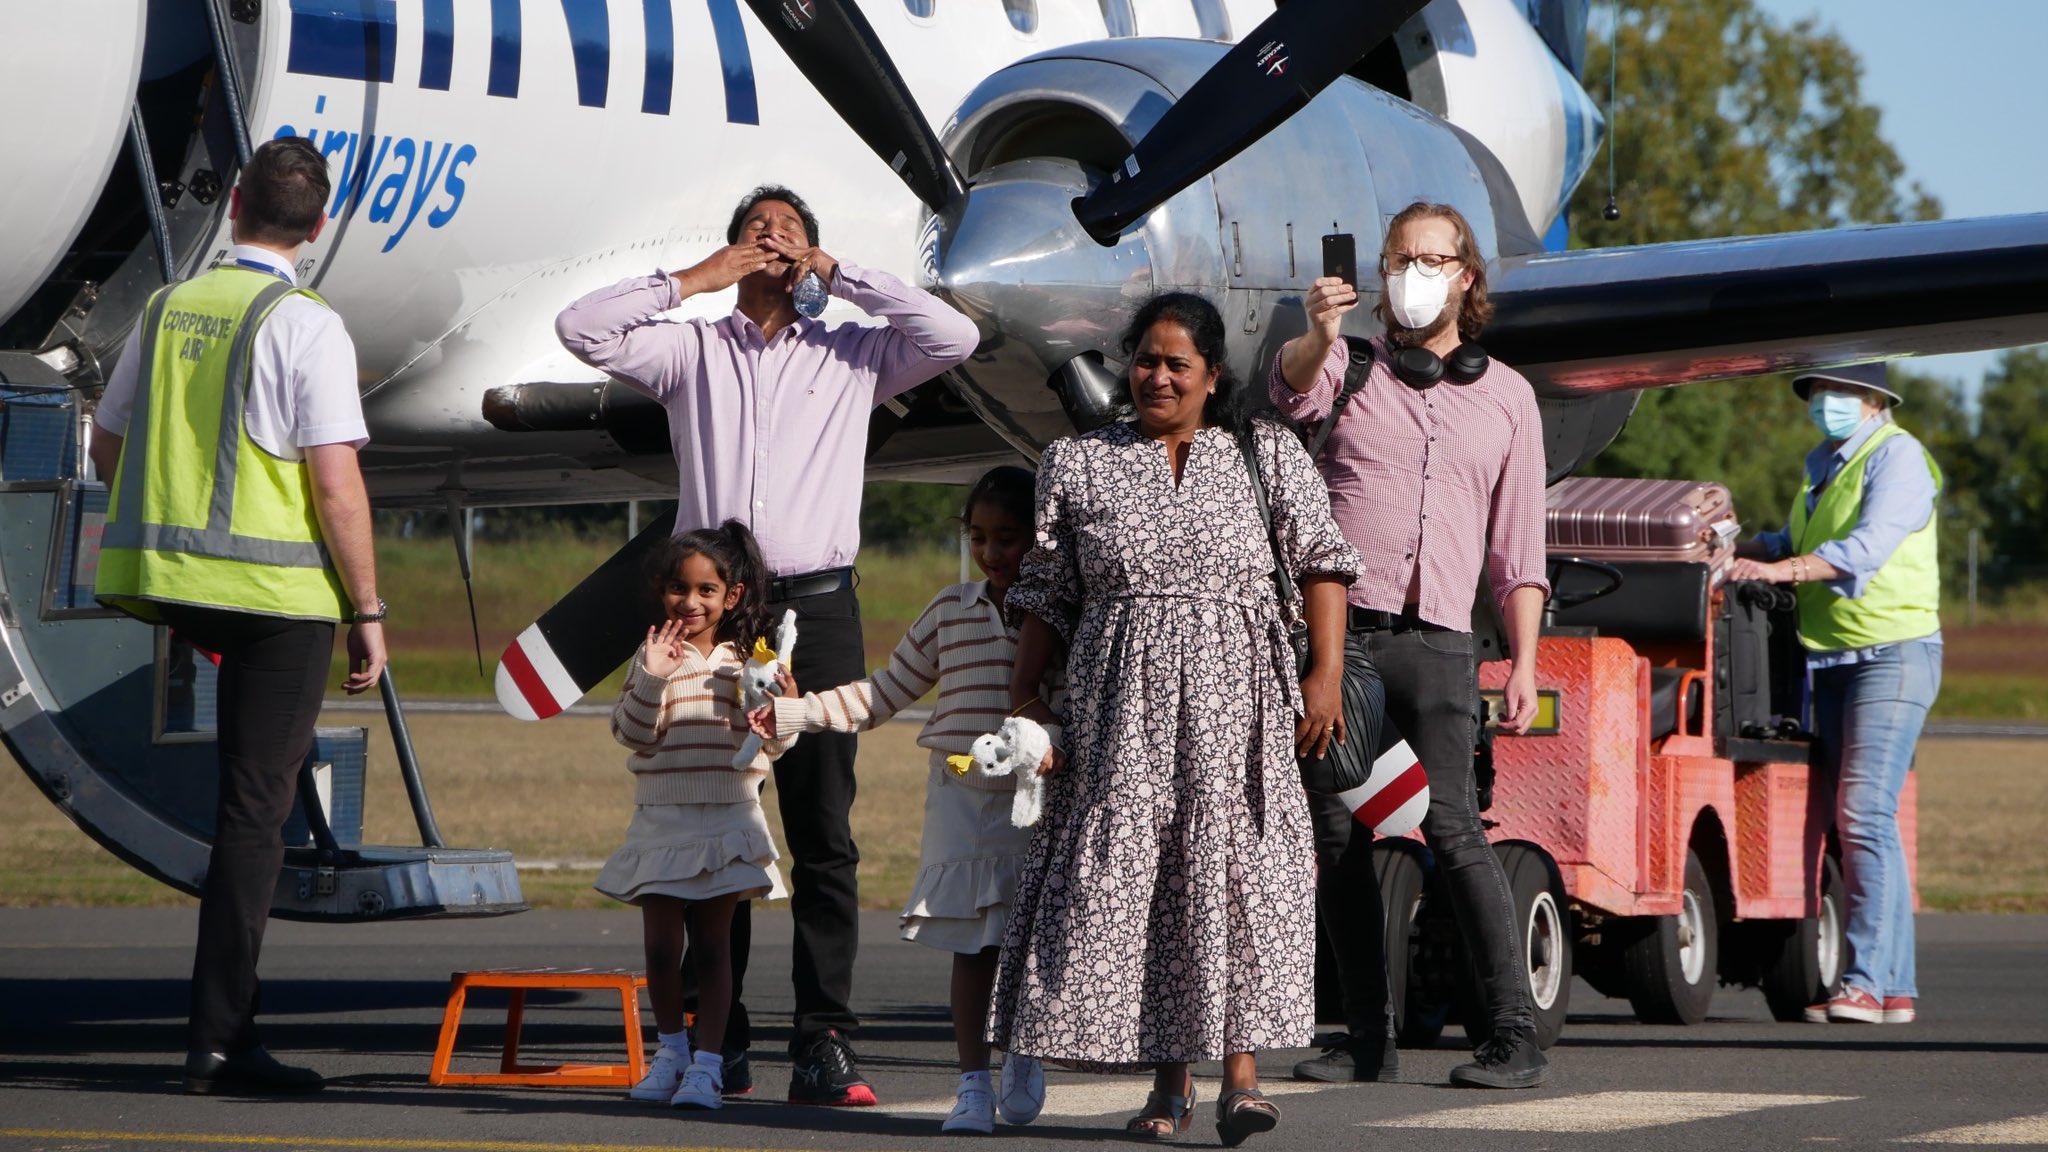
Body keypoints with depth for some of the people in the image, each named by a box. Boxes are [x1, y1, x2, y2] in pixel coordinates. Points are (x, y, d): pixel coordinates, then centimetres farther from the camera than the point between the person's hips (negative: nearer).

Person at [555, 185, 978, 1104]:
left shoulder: (852, 355, 14)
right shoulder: (693, 350, 14)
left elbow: (954, 337, 1)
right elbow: (581, 329, 3)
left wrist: (839, 273, 4)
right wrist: (696, 278, 5)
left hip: (816, 606, 0)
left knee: (823, 835, -5)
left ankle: (824, 1045, -7)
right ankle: (718, 1045, 5)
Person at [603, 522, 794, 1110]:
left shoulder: (747, 660, 1)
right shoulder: (654, 656, 0)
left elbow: (773, 744, -1)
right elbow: (630, 732, -8)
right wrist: (653, 679, -23)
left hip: (727, 816, -1)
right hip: (660, 819, 1)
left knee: (713, 945, -1)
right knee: (660, 944, 3)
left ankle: (707, 1063, 2)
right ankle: (671, 1049, 23)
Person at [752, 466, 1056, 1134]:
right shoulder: (950, 612, 7)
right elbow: (883, 696, 14)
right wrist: (790, 714, 10)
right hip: (962, 796, 1)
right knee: (970, 945, -3)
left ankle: (1024, 1061, 26)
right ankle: (973, 1083, 1)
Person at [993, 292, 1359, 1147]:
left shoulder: (1267, 453, 10)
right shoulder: (1077, 464, 13)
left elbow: (1322, 561, 6)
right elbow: (1046, 592, 14)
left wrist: (1325, 676, -4)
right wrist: (1021, 697, 4)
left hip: (1237, 697, -1)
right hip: (1123, 706, 1)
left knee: (1236, 862, -13)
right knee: (1125, 872, -5)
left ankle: (1240, 1073, -16)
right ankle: (1168, 1083, 3)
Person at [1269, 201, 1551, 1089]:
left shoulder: (1506, 396, 15)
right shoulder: (1349, 368, 11)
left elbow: (1520, 548, 14)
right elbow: (1293, 386, -14)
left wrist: (1524, 665, 5)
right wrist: (1320, 337, -37)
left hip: (1434, 642, -1)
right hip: (1335, 626, 1)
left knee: (1450, 825, -14)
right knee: (1336, 835, 2)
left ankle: (1515, 1034, -14)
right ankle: (1367, 1037, 9)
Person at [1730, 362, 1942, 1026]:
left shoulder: (1897, 456, -9)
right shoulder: (1823, 465, 19)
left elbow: (1868, 549, -22)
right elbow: (1796, 544, 30)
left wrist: (1780, 569, -27)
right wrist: (1743, 552, 12)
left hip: (1892, 653, -9)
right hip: (1828, 660, 9)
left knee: (1864, 813, -17)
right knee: (1850, 822, 5)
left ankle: (1866, 982, -21)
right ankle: (1895, 988, 6)